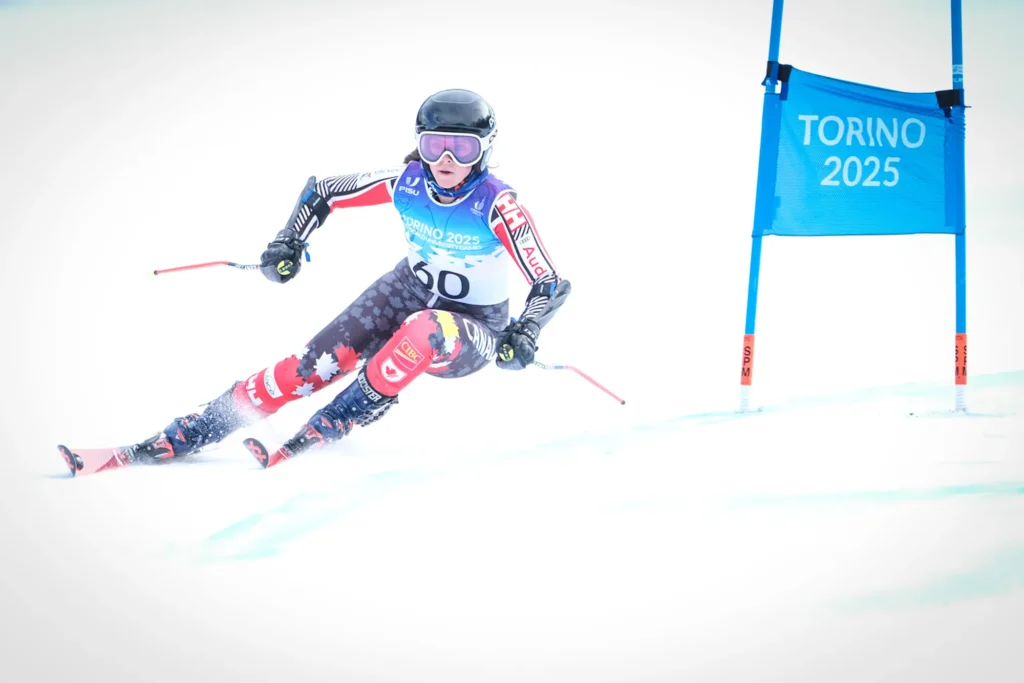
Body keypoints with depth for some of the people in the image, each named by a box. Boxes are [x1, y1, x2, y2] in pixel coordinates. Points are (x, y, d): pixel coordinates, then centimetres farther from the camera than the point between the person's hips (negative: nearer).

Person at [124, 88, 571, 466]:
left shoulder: (497, 205, -26)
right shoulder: (407, 183, -14)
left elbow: (551, 286, -24)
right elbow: (321, 192, 0)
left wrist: (523, 336, -40)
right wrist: (289, 244, -13)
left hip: (472, 335, -4)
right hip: (409, 292, 4)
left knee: (425, 331, -39)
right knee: (322, 362, -17)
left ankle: (325, 430, -24)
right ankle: (187, 435, -11)